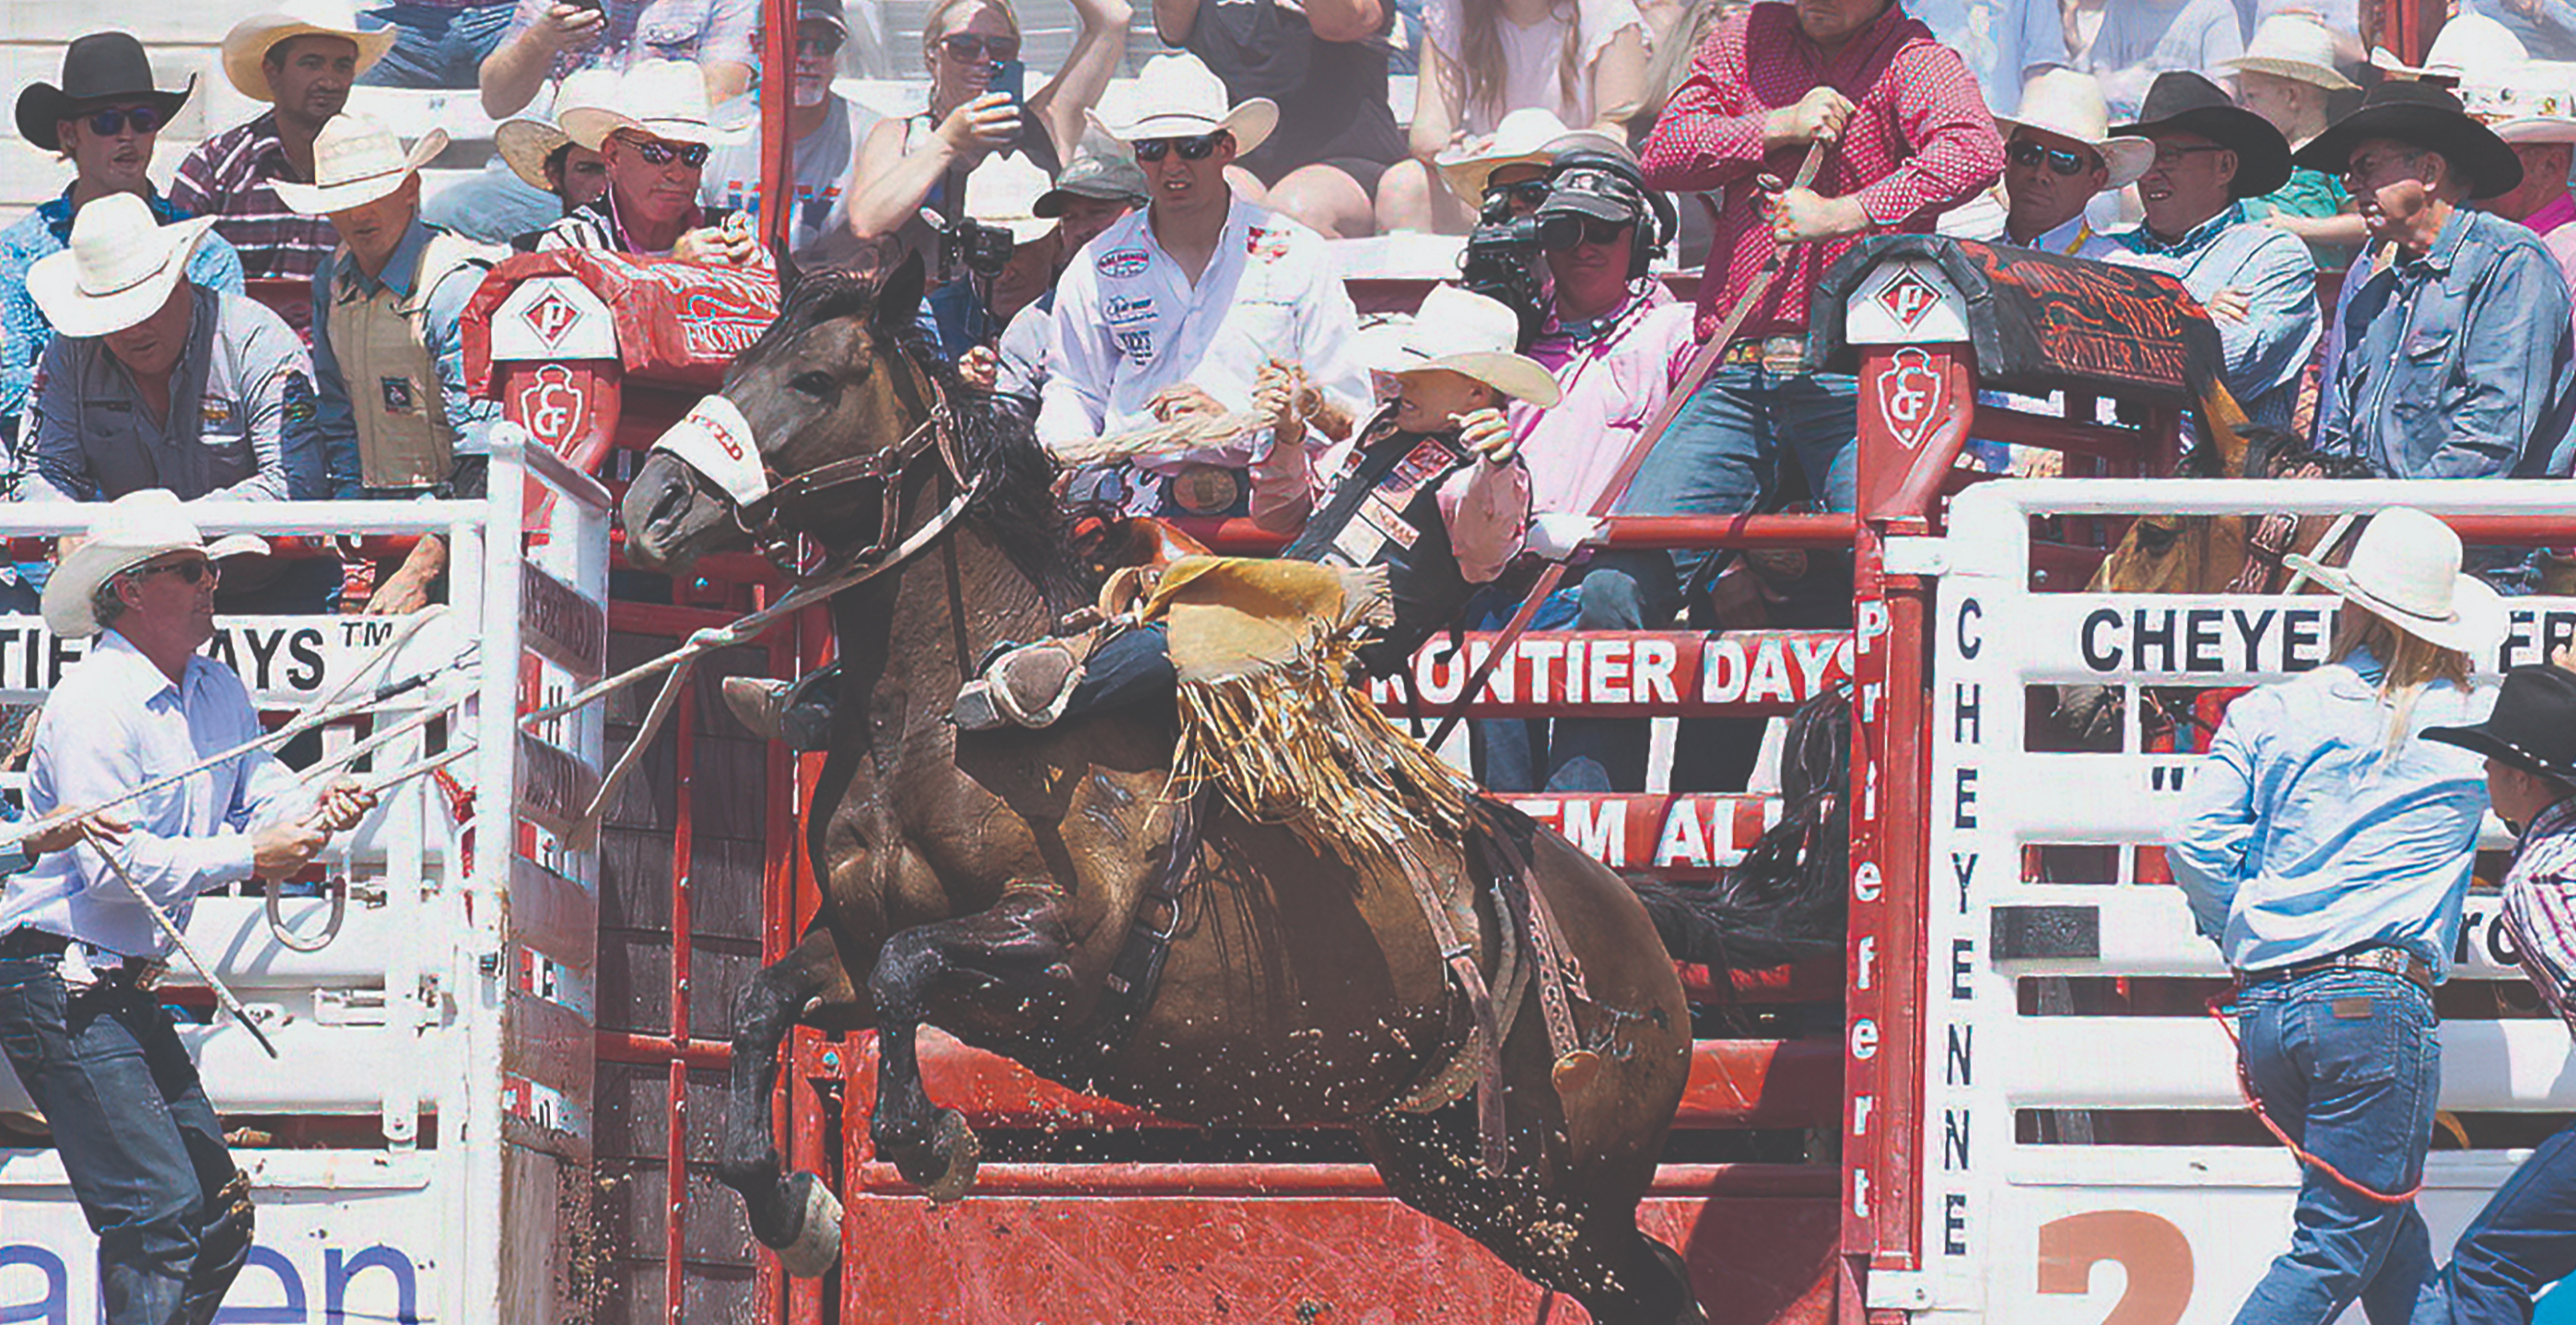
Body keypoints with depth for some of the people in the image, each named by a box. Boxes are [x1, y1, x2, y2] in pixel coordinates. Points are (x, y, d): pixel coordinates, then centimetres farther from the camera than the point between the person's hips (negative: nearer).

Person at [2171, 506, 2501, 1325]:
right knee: (2336, 1250, -5)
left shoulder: (2271, 713, 9)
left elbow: (2197, 841, -1)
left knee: (2385, 1230, 16)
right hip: (2378, 1004, -4)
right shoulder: (2475, 726, 7)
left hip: (2265, 1010, 4)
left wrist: (2244, 938, 14)